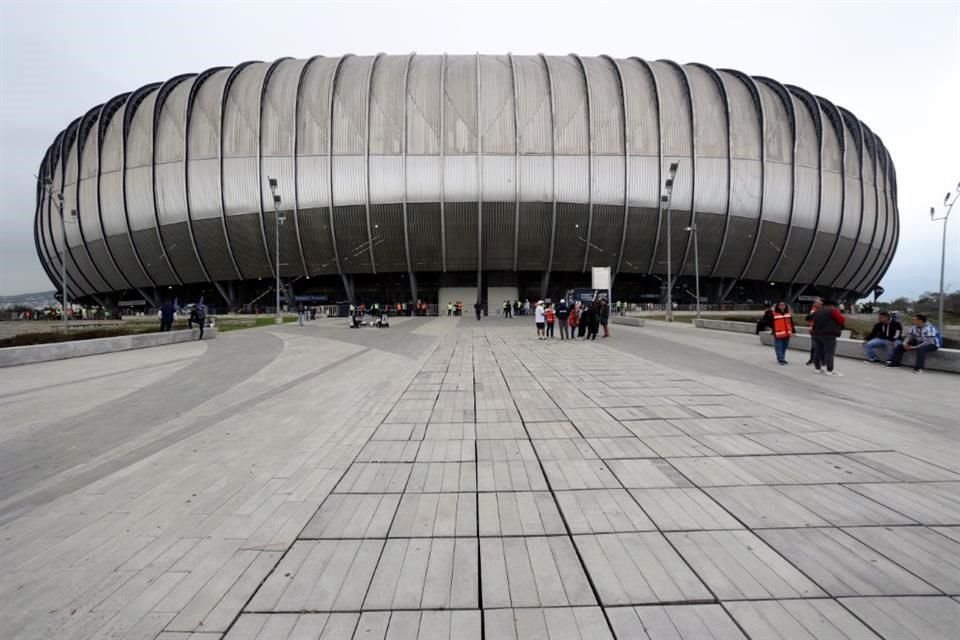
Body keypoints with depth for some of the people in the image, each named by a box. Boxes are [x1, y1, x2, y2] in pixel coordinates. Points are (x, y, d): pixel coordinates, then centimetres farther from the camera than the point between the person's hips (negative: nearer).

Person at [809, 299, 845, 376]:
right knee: (829, 352, -7)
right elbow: (842, 320, -4)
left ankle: (817, 368, 16)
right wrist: (839, 327, 14)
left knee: (817, 352, 11)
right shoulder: (833, 310, -3)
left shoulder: (816, 312, 17)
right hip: (829, 335, -7)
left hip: (816, 334, 7)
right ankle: (830, 370, -9)